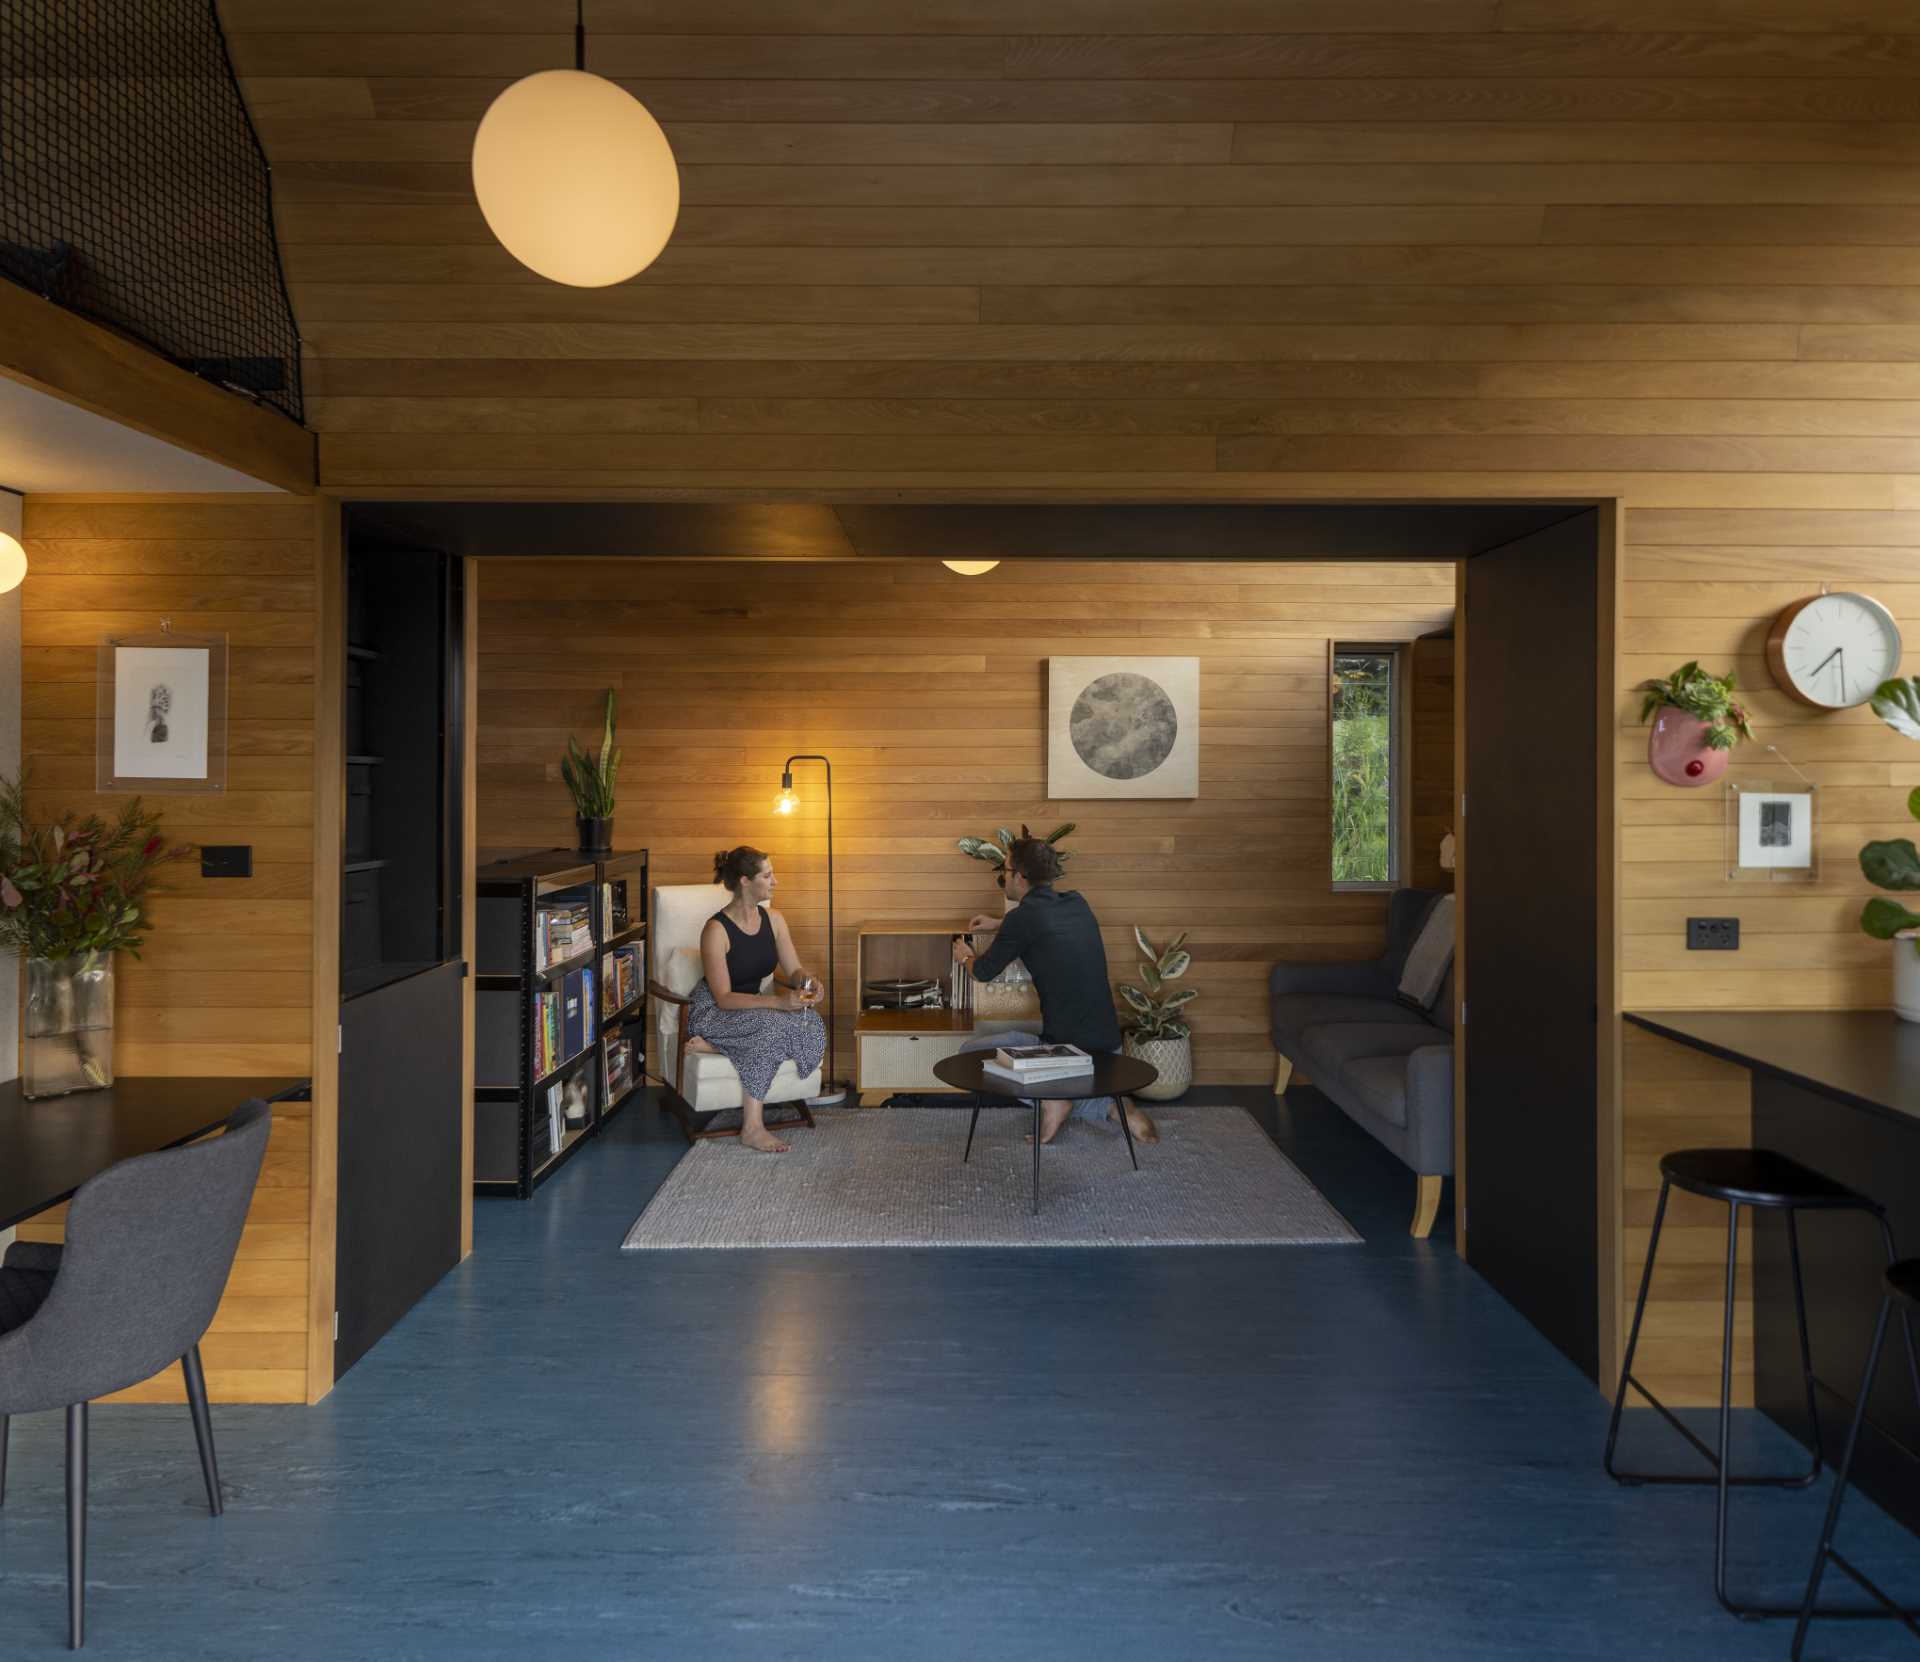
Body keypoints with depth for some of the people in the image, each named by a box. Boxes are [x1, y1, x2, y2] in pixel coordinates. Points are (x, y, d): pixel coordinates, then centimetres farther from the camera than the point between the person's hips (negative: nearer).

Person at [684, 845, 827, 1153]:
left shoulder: (773, 919, 0)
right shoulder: (716, 929, -21)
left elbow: (794, 971, 3)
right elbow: (723, 998, -23)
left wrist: (807, 981, -22)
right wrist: (778, 1002, -35)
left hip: (751, 1007, 6)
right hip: (713, 1011, -6)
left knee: (811, 1023, -22)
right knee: (769, 1027, -35)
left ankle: (713, 1045, -14)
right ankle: (752, 1128, -27)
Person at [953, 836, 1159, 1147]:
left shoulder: (1024, 917, -13)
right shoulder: (1077, 904, 7)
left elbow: (984, 972, 3)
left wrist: (967, 957, 25)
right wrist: (998, 923, 42)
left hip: (1066, 1045, -7)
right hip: (1108, 1043, 7)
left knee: (970, 1052, 9)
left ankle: (1049, 1096, -4)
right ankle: (1113, 1106, 8)